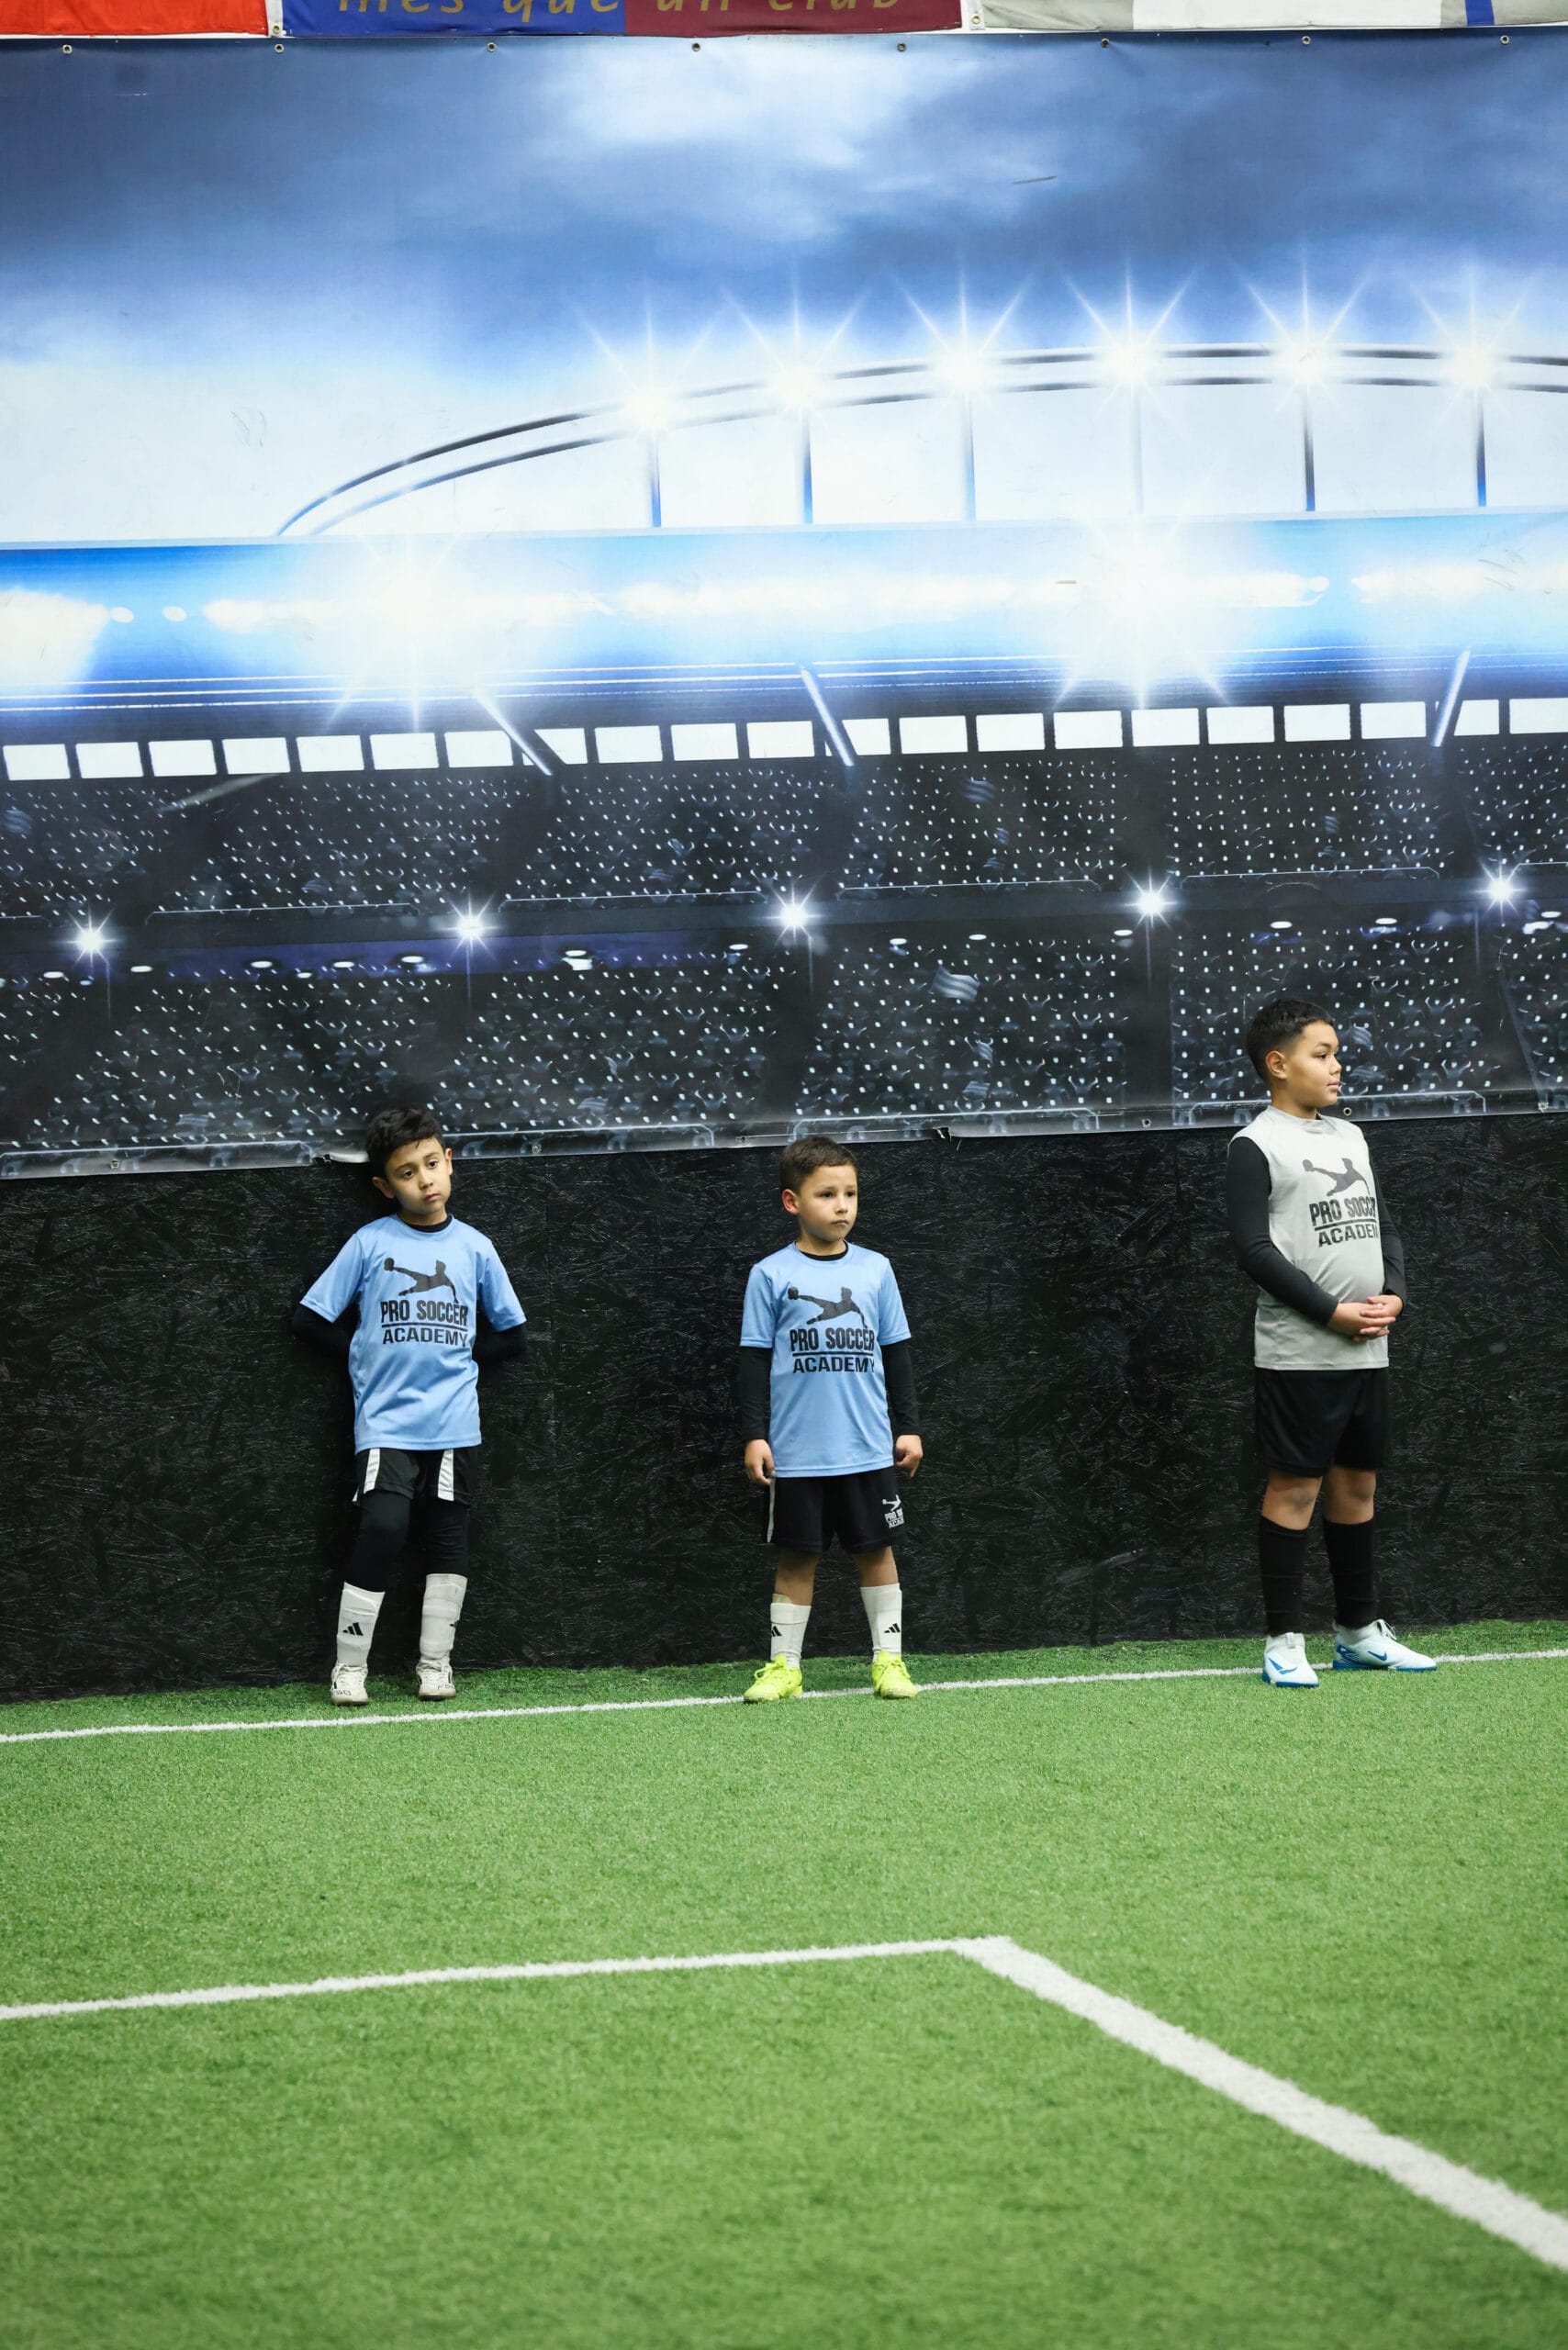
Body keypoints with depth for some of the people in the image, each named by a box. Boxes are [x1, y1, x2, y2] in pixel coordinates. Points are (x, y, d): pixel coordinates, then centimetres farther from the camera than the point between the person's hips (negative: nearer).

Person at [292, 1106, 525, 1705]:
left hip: (454, 1425, 3)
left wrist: (457, 1355, 4)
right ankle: (349, 1665, -3)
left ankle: (435, 1662, 16)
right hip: (385, 1424, -3)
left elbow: (510, 1334, 14)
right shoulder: (369, 1243, 1)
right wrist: (367, 1352, -1)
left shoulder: (474, 1247, 7)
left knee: (447, 1537, 4)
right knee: (382, 1529, -15)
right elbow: (310, 1320, 3)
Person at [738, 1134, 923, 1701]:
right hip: (796, 1454, -1)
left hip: (869, 1449, 2)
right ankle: (784, 1665, 11)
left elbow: (896, 1354, 11)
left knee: (875, 1549, 6)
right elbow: (755, 1360, 1)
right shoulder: (770, 1276, -1)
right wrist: (754, 1435, -4)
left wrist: (908, 1426, 8)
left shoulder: (875, 1270, 6)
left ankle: (889, 1657, 14)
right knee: (796, 1555, 4)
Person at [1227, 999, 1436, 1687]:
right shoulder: (1255, 1147, -7)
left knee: (1357, 1481, 12)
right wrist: (1332, 1311, -18)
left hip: (1366, 1349, 7)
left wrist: (1392, 1293, -2)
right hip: (1299, 1354, -7)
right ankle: (1283, 1640, 2)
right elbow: (1254, 1248, -14)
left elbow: (1382, 1227, 18)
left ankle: (1358, 1631, 21)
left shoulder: (1350, 1137, 16)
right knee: (1295, 1485, -4)